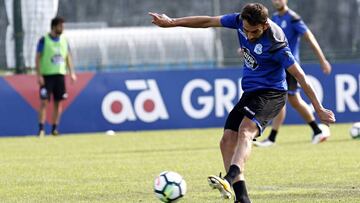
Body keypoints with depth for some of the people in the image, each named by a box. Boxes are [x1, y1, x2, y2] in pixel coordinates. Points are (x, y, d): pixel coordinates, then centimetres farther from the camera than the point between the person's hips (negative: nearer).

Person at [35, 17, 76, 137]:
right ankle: (41, 128, -8)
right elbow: (38, 58, -6)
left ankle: (54, 128, 11)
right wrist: (39, 75, -13)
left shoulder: (63, 40, 9)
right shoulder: (44, 40, -5)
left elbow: (67, 57, 17)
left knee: (58, 102, 4)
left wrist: (71, 72, 9)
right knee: (44, 102, -9)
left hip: (60, 74, 5)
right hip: (46, 75, -5)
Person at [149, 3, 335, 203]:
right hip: (250, 93, 8)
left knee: (245, 130, -33)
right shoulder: (241, 21, -8)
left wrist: (319, 109, -14)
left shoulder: (275, 44, -24)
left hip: (271, 94, -8)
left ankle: (229, 180, -53)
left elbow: (300, 76, -18)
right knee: (227, 141, -3)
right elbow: (208, 21, 5)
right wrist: (172, 22, 10)